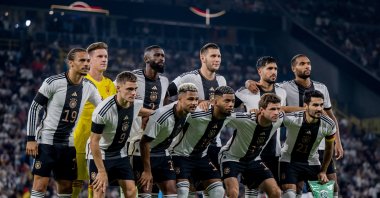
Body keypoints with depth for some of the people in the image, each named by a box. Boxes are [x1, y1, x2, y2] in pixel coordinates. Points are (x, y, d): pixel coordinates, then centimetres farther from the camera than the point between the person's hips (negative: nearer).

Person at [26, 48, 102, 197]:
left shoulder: (89, 87, 2)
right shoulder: (53, 82, -14)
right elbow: (34, 108, -9)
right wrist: (31, 139, -13)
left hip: (69, 144, 6)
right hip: (46, 140, -6)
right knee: (40, 184, -10)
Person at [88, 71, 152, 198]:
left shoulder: (136, 104, -10)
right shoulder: (103, 111, -30)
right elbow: (94, 142, -23)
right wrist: (102, 172, -22)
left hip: (120, 153, 6)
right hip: (99, 154, -6)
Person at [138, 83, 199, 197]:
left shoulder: (188, 112, -8)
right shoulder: (162, 115, -31)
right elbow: (145, 143, -26)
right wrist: (147, 171, -23)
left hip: (162, 153, 8)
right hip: (146, 153, -7)